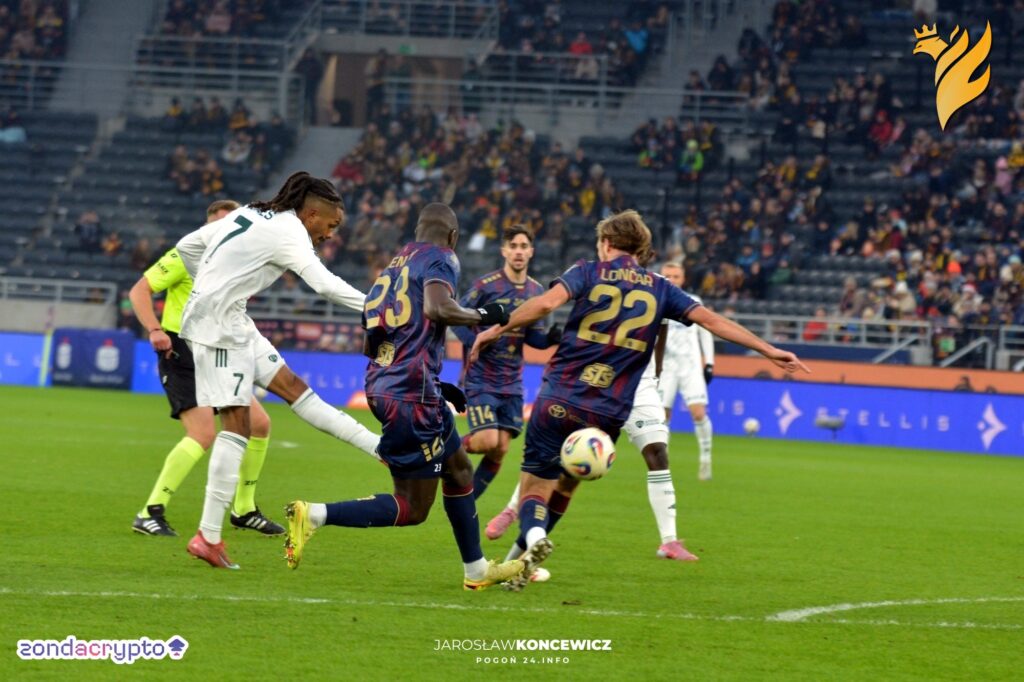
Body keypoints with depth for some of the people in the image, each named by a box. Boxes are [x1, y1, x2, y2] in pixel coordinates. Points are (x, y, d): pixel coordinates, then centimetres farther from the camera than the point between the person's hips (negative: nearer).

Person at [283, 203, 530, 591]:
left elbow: (371, 345, 23)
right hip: (411, 395, -9)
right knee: (412, 509, -3)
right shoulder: (440, 258, -3)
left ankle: (477, 570, 31)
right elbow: (436, 307, -25)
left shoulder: (394, 267, 21)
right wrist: (484, 317, -7)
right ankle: (314, 515, -14)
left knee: (458, 469, 23)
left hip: (382, 383, 9)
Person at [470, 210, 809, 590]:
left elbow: (546, 303, -13)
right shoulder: (659, 289, 11)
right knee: (565, 487, 21)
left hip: (558, 400, -2)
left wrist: (496, 331, -4)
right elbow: (711, 320, 7)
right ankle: (519, 557, 18)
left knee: (534, 486, 0)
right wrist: (768, 350, 10)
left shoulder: (588, 272, 4)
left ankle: (533, 535, -31)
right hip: (609, 413, 2)